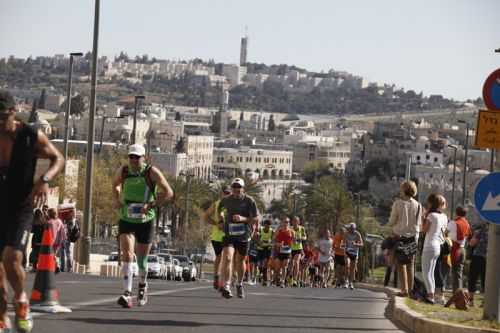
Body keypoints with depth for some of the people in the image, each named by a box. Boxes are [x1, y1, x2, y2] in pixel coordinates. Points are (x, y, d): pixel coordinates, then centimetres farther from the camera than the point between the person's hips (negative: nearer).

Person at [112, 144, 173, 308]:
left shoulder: (151, 172, -11)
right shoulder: (123, 171, -1)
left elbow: (168, 192, -10)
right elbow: (115, 185, 22)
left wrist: (151, 205, -22)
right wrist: (117, 200, 2)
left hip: (145, 221, -1)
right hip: (126, 220, 1)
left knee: (142, 259, 9)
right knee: (127, 255, -18)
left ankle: (142, 287, 38)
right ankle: (127, 294, -26)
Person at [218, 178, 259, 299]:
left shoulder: (249, 201, -7)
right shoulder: (226, 200, 1)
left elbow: (256, 219, -8)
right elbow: (219, 210, 25)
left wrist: (243, 219, -21)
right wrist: (221, 215, 7)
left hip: (243, 236, 0)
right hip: (229, 234, 0)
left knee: (240, 261, 15)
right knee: (227, 258, -19)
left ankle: (239, 285, 38)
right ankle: (226, 287, -25)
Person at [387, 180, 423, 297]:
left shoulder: (398, 203, -10)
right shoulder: (417, 205, -2)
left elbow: (391, 222, -7)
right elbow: (419, 224, 2)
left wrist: (390, 224, 14)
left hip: (400, 236, -3)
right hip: (413, 237, 3)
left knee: (401, 264, 1)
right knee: (410, 264, 11)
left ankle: (404, 290, -5)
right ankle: (411, 289, 11)